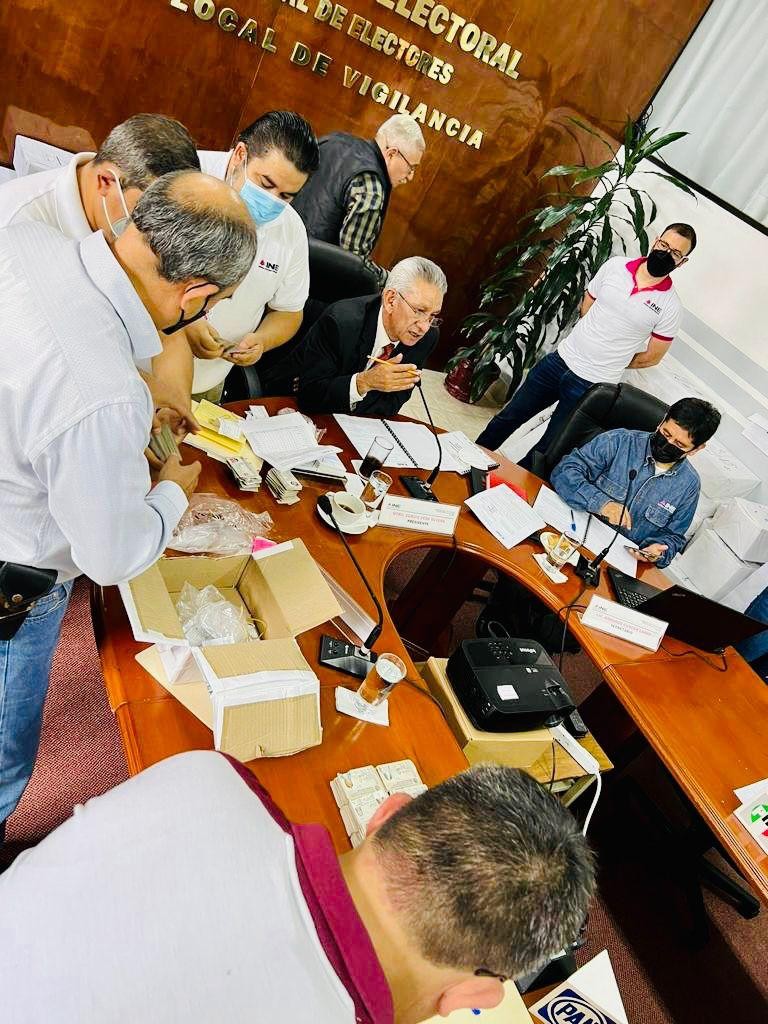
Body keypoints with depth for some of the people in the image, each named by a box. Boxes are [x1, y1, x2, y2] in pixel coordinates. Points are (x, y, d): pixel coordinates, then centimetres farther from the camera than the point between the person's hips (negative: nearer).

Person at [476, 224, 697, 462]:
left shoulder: (669, 306, -9)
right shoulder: (615, 265, -1)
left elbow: (652, 357, 0)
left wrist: (614, 361, 9)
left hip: (592, 385, -3)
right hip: (560, 359, 4)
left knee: (547, 449, 5)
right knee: (509, 417, 13)